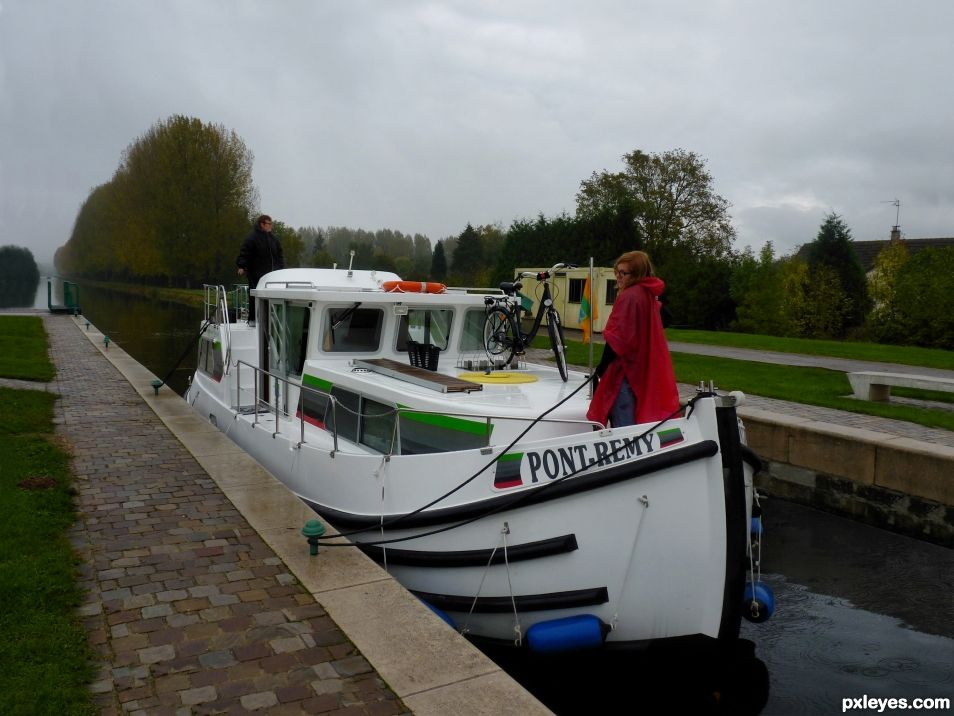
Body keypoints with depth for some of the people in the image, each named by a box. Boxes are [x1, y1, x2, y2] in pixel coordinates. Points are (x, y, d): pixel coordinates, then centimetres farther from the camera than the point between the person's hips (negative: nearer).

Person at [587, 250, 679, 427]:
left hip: (625, 370, -10)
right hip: (645, 371, 10)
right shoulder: (649, 295, 13)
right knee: (638, 424, 15)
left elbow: (617, 338, -17)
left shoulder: (629, 296, -15)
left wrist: (601, 368, -10)